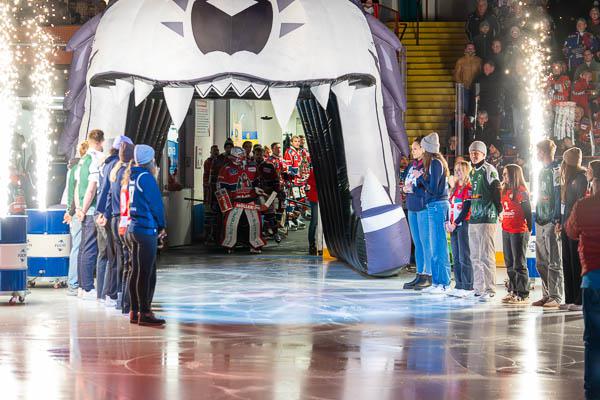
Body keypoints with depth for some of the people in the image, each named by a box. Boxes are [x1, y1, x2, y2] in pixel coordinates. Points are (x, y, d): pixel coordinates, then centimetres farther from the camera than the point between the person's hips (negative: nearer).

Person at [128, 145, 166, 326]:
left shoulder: (131, 176, 12)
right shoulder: (146, 177, -12)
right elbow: (156, 203, -11)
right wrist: (161, 226, 0)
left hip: (133, 228, 9)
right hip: (147, 230, -9)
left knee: (137, 271, 12)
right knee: (146, 273, -7)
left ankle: (135, 311, 16)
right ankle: (145, 313, -6)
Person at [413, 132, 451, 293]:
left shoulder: (435, 163, -13)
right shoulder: (436, 162, 15)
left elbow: (433, 188, -17)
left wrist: (420, 177, -4)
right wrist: (420, 178, 7)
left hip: (437, 206, -10)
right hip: (435, 206, 10)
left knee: (439, 245, -7)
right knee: (434, 246, 13)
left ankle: (444, 283, -4)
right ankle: (436, 282, 17)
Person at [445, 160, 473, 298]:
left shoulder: (469, 188, -8)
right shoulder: (454, 188, 17)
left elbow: (466, 208, -14)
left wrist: (456, 223, -14)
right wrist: (448, 222, 4)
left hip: (463, 225, -8)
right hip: (453, 226, 8)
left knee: (464, 258, -7)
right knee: (456, 258, 10)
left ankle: (467, 287, -4)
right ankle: (459, 286, 15)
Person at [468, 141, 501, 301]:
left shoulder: (489, 169, -7)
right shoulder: (473, 172, 19)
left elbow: (496, 189, -12)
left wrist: (498, 208, -8)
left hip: (487, 218, -9)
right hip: (474, 219, 9)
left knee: (486, 256, -10)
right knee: (475, 256, 12)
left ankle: (489, 290, -8)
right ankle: (478, 288, 20)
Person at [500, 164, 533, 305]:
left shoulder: (521, 191, -10)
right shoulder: (505, 191, 13)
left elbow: (528, 211, -10)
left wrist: (529, 229, -9)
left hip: (519, 231, -8)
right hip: (506, 230, 8)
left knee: (519, 264, -5)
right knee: (510, 264, 12)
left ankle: (523, 295, -1)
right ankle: (512, 292, 19)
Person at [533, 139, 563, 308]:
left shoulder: (556, 170, -8)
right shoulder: (542, 171, 19)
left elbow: (559, 195, -14)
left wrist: (557, 220, -20)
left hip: (551, 222, -9)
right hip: (541, 222, 9)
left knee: (554, 262, -7)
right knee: (541, 263, 10)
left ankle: (555, 297, -4)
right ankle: (547, 295, 15)